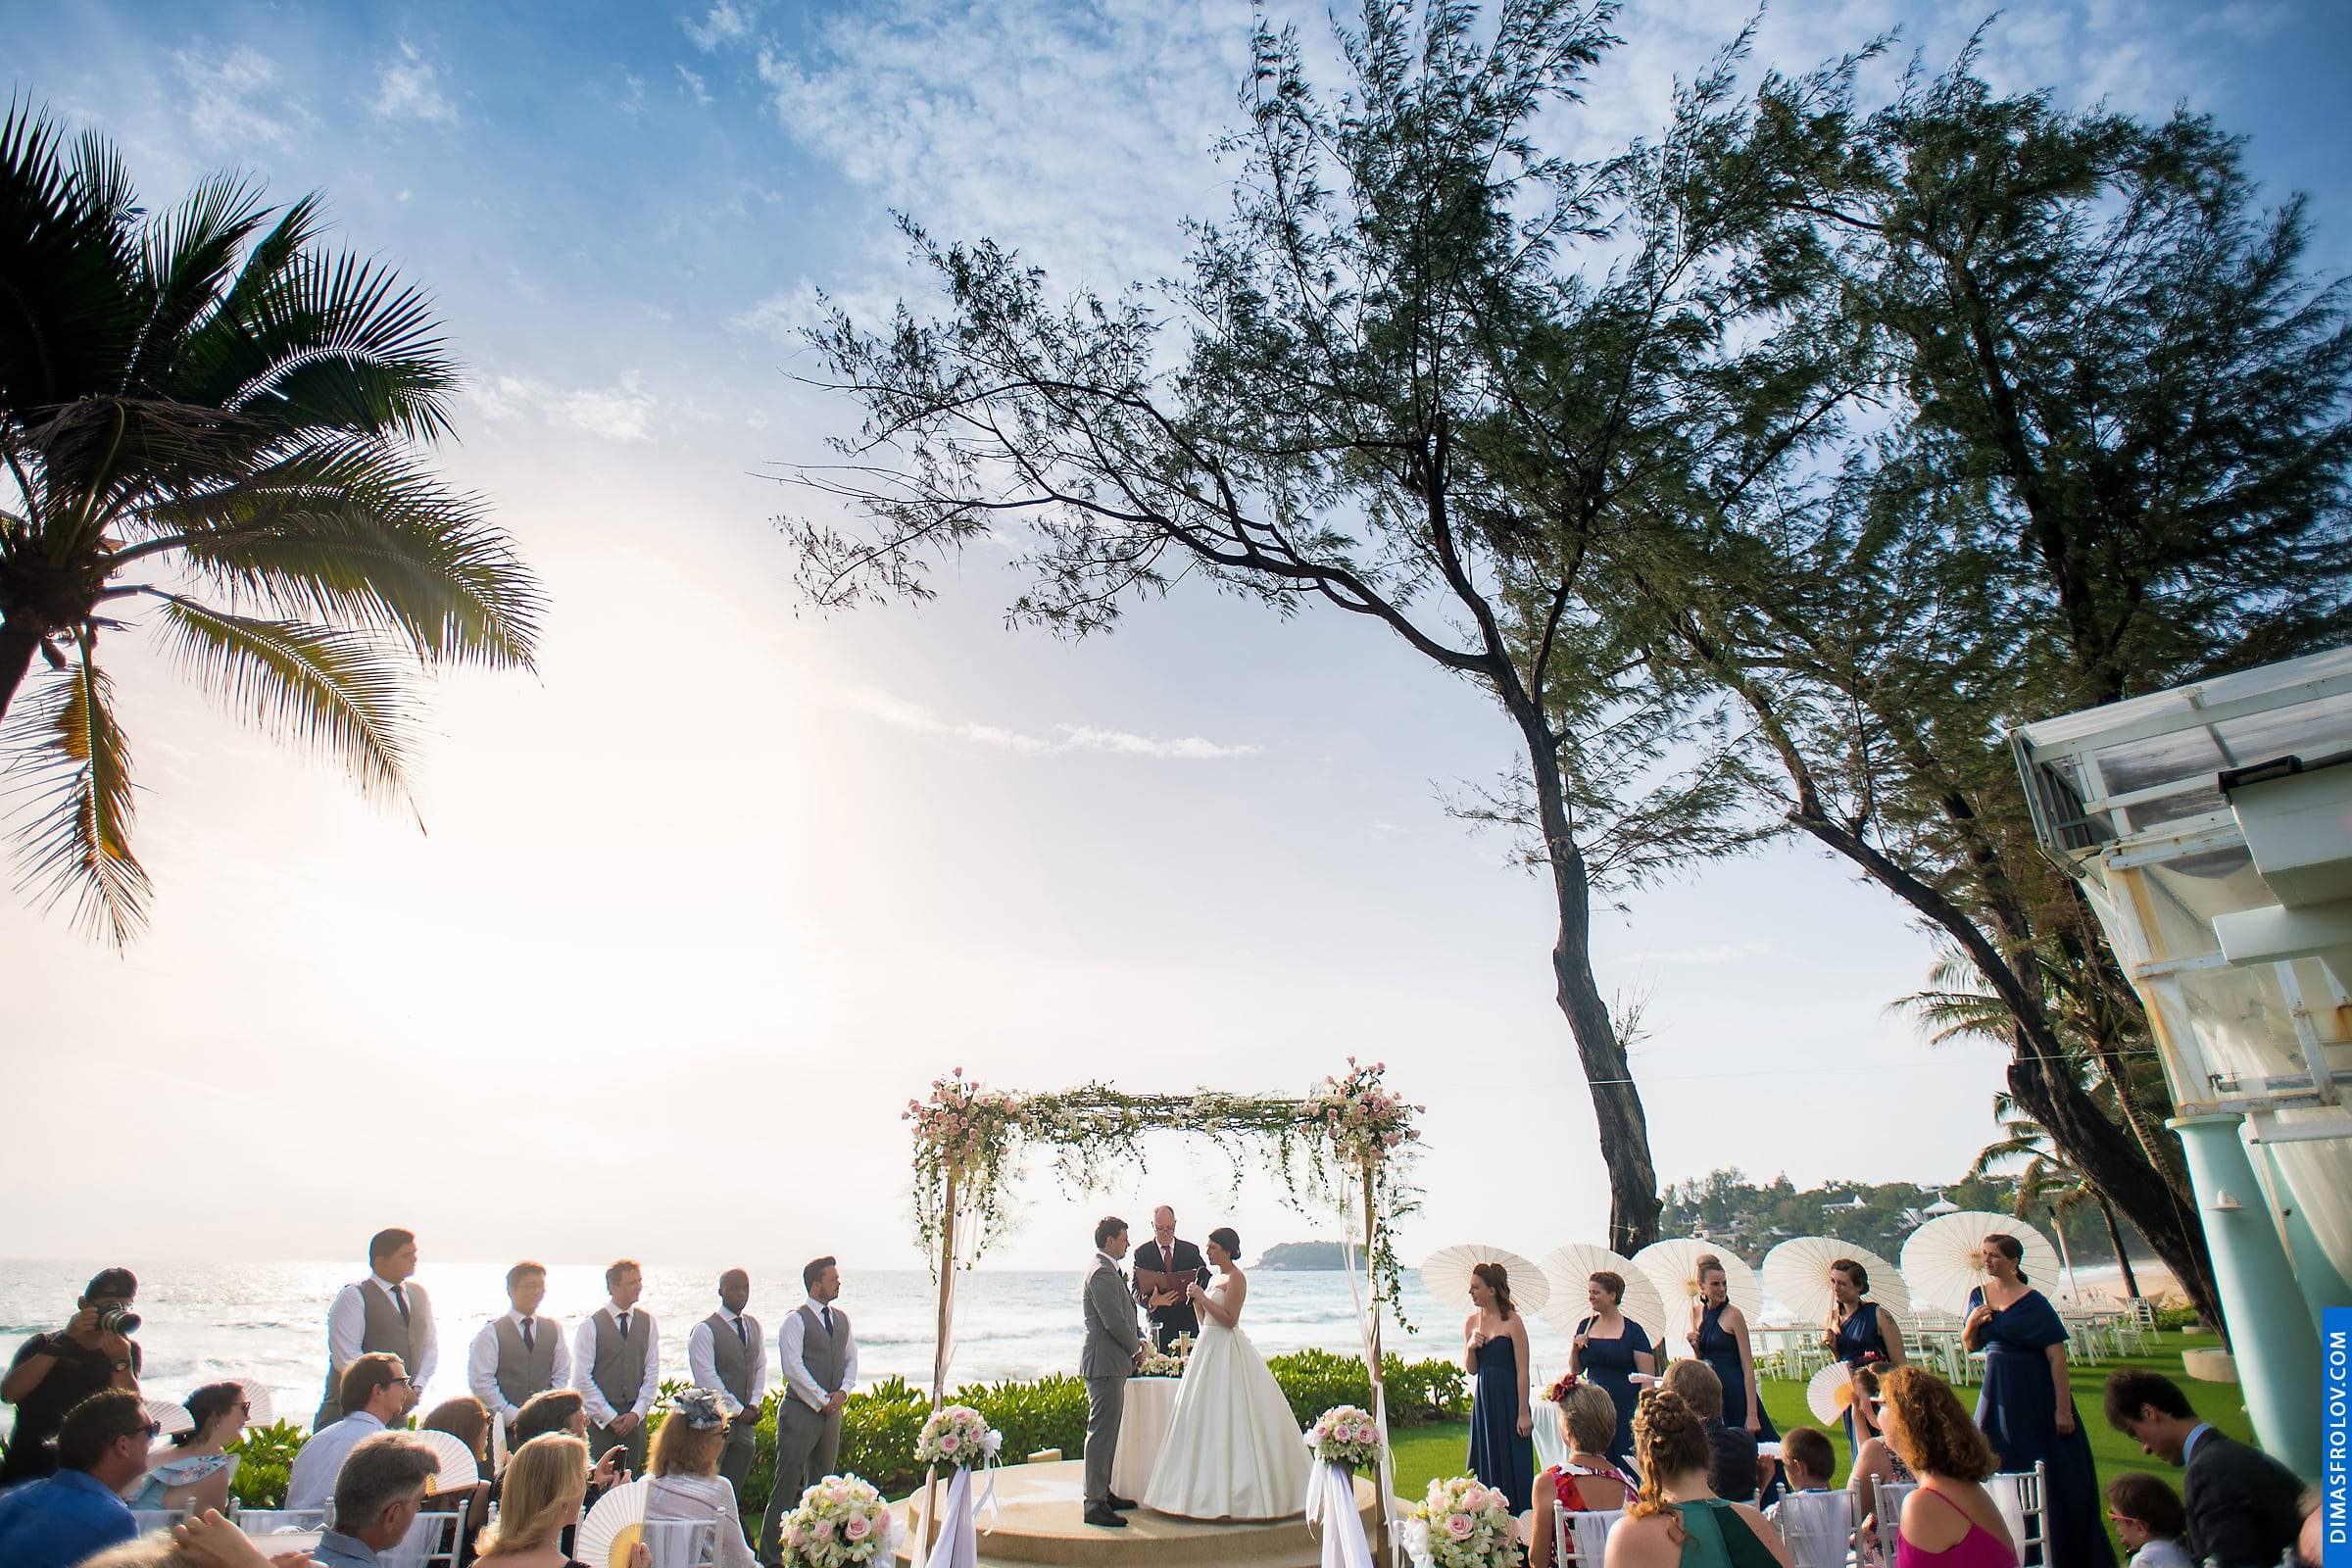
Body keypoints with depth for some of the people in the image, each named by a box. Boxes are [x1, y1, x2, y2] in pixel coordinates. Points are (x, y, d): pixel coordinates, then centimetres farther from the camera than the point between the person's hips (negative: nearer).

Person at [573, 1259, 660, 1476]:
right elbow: (581, 1378, -7)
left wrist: (637, 1413, -5)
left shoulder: (648, 1322, 4)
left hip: (635, 1418, 3)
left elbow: (652, 1372, 5)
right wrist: (609, 1417, -9)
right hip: (599, 1418, -3)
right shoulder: (591, 1325, -6)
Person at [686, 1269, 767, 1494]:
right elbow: (706, 1377, -14)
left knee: (734, 1487, 11)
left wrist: (754, 1404, 0)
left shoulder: (754, 1326, 11)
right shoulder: (704, 1330, -9)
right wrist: (738, 1410, -12)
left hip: (746, 1419, 6)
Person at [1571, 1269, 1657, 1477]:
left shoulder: (1632, 1331, -5)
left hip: (1625, 1407, -4)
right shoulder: (1585, 1327, 9)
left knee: (1626, 1468, -2)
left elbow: (1648, 1377, -5)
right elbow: (1576, 1371, 14)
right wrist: (1574, 1348, -3)